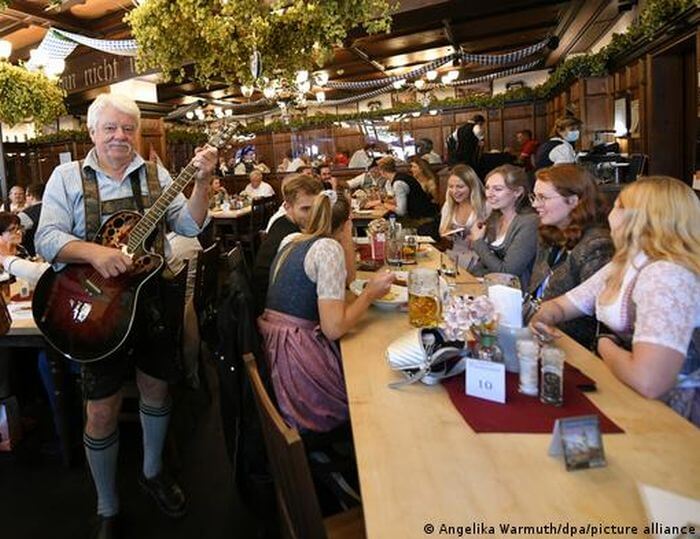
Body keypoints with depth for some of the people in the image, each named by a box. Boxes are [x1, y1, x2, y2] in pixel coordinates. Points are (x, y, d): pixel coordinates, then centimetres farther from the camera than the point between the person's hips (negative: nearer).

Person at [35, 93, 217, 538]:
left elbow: (190, 225, -6)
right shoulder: (68, 177, -1)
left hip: (150, 298, 3)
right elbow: (47, 238, -11)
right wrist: (94, 253, -30)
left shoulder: (155, 175, 4)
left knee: (157, 386, 16)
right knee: (103, 409, 4)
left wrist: (202, 181, -20)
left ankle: (153, 471, 42)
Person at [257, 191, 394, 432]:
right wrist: (370, 293, -9)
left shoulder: (291, 240, 11)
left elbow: (345, 277, 20)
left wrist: (347, 238, 11)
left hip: (272, 345, 9)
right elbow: (333, 328, -21)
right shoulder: (329, 248, -15)